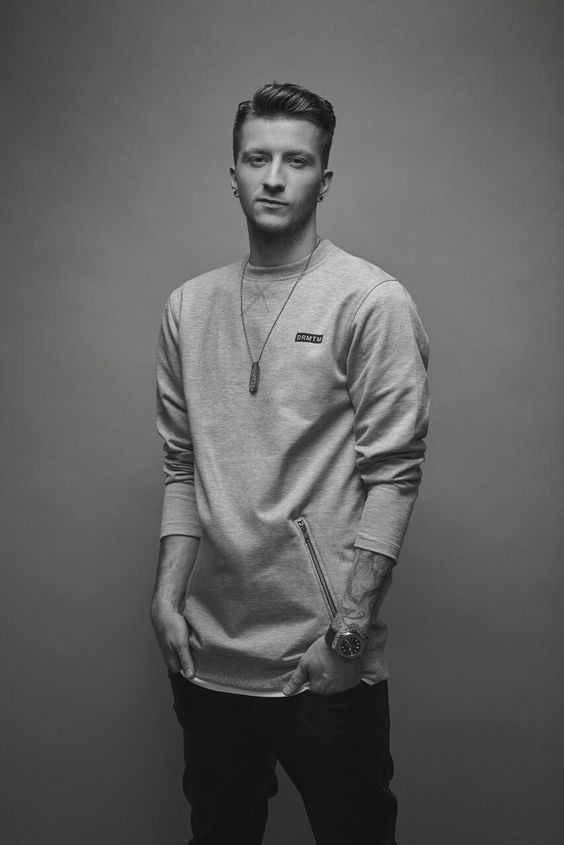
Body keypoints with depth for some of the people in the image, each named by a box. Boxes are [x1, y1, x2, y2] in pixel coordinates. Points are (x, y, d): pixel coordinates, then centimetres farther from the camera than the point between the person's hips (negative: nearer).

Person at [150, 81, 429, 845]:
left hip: (324, 660, -4)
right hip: (208, 650, 5)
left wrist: (352, 620, -16)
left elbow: (393, 473, -11)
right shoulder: (188, 305, 8)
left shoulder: (373, 302, -7)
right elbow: (181, 466, 10)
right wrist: (169, 591, 3)